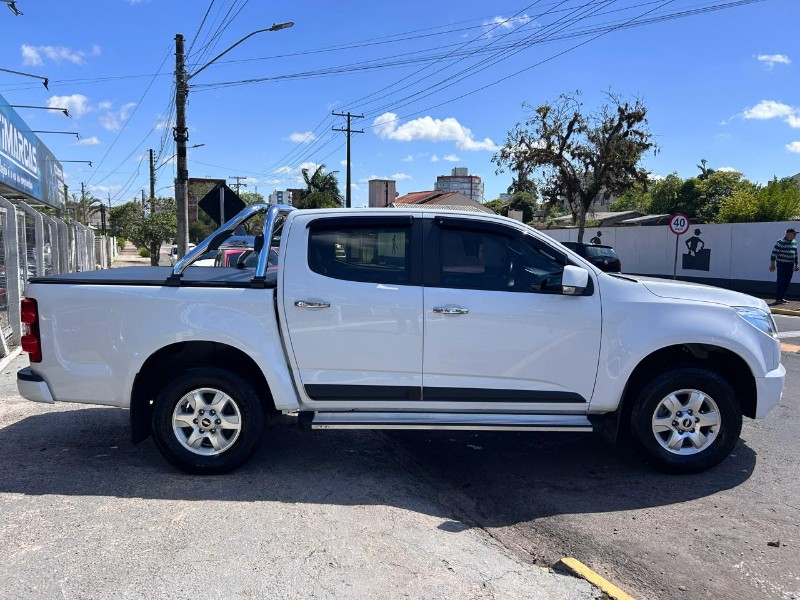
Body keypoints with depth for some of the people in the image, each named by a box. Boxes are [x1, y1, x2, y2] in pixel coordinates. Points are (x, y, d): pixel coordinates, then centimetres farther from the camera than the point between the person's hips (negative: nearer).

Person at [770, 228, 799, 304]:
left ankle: (781, 297, 18)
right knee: (781, 282, -6)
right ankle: (778, 299, -2)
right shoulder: (781, 242, -11)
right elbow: (774, 253, -12)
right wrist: (772, 264, -14)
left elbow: (795, 254, 23)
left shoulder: (794, 242, 13)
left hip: (790, 265, 7)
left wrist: (796, 264, 22)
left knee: (787, 282, 8)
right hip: (782, 264, -7)